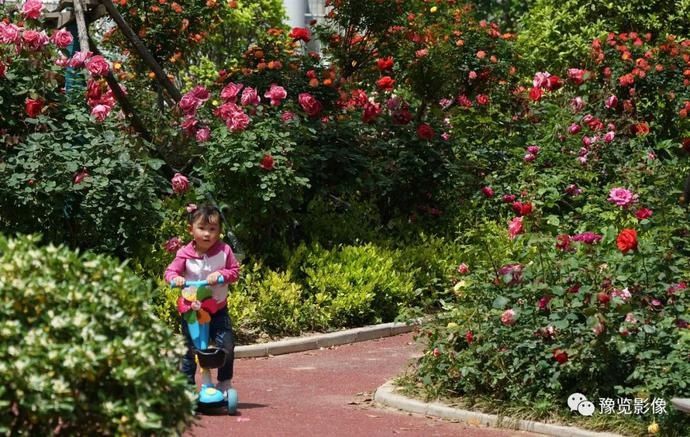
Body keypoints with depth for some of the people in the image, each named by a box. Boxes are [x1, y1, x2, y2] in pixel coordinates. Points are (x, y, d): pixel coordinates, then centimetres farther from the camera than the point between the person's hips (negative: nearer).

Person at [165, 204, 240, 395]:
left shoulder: (224, 251, -7)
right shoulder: (185, 254, -10)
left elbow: (234, 271, -5)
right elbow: (170, 271, -9)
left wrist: (221, 274, -24)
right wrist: (175, 278, -31)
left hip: (218, 309, 1)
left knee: (226, 346, -7)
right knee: (189, 350, 4)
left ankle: (224, 383, 12)